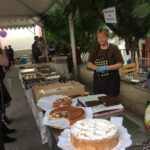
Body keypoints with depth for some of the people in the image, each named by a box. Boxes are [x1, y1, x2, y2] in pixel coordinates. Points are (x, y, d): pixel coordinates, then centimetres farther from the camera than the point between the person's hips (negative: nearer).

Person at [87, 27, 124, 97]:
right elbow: (89, 63, 8)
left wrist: (106, 68, -21)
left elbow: (120, 64, -9)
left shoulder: (113, 48, -5)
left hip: (111, 80, -3)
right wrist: (97, 68, -13)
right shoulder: (95, 48, 7)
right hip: (98, 80, 4)